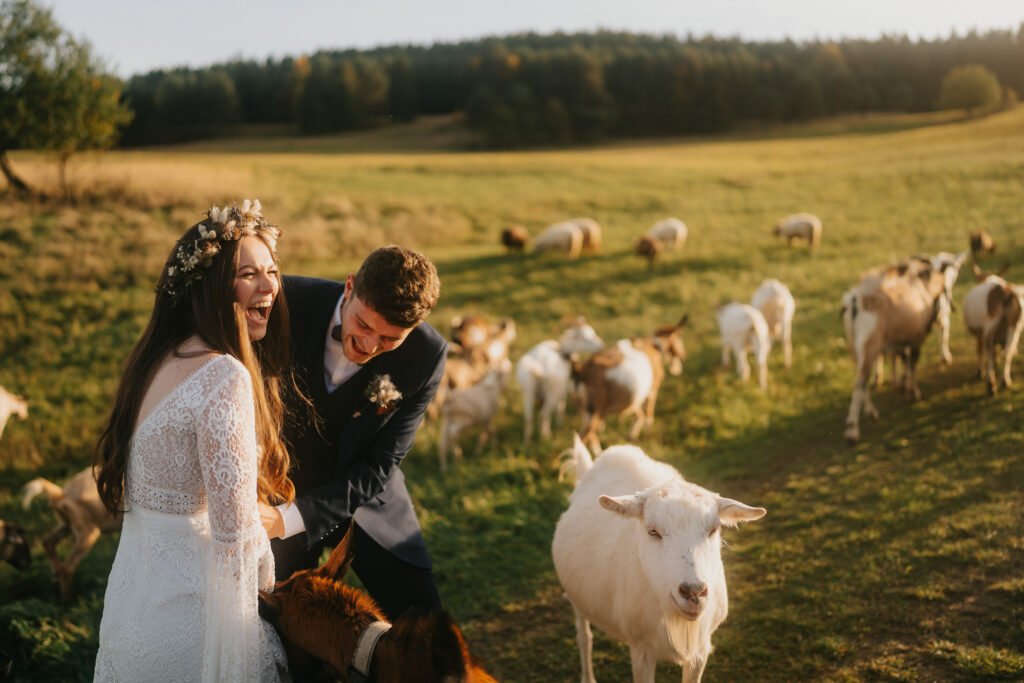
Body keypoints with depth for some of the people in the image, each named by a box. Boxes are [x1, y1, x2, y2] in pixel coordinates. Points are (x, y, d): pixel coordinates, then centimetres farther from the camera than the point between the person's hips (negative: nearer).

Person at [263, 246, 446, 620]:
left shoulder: (426, 356, -22)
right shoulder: (288, 302, -24)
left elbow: (378, 468, -19)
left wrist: (291, 518, -30)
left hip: (363, 495, 1)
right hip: (275, 493, 0)